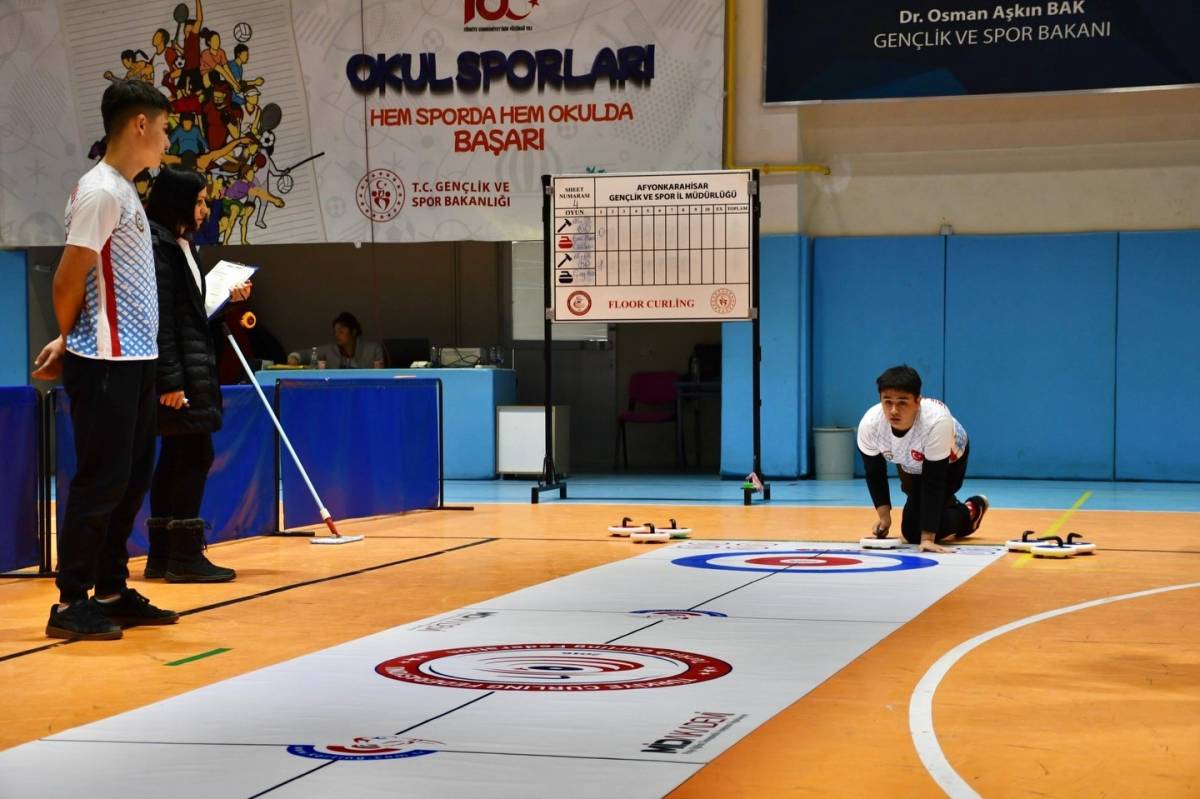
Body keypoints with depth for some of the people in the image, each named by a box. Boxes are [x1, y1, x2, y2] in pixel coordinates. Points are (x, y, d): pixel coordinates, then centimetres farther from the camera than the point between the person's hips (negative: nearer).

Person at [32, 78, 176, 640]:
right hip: (105, 365, -9)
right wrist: (72, 340, 1)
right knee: (100, 482, -5)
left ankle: (112, 593, 20)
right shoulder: (100, 191, -14)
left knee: (130, 480, 13)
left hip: (134, 361, 9)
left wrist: (70, 340, 8)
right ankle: (70, 604, 2)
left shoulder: (124, 192, 16)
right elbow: (69, 279, -15)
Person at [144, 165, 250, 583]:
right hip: (178, 371, -10)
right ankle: (184, 556, -4)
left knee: (177, 456, 10)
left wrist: (227, 298, 13)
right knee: (196, 454, -8)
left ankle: (162, 556, 14)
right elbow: (160, 317, -19)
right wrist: (171, 380, -22)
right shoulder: (157, 245, -13)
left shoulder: (182, 245, 17)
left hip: (193, 366, 10)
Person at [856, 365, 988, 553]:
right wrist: (884, 514, -22)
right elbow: (874, 472, -16)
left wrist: (927, 538, -39)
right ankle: (950, 506, 45)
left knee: (914, 532, -11)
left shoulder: (937, 422, -46)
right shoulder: (869, 424, -36)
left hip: (949, 460, -4)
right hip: (910, 462, 4)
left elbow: (933, 483, -38)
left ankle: (969, 513, 13)